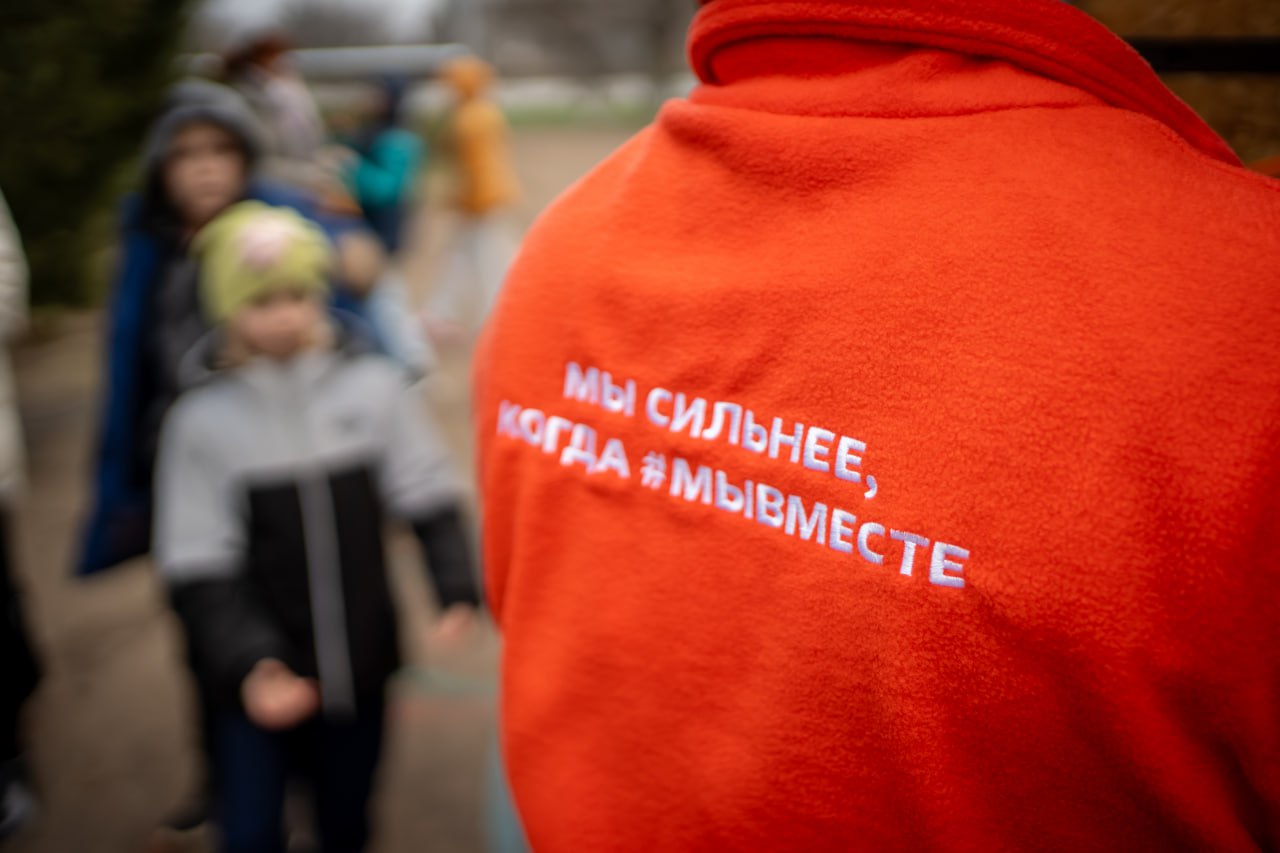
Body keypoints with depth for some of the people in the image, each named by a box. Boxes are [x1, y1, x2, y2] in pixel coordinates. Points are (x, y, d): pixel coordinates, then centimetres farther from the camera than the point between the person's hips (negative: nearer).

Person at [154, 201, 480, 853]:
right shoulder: (203, 418, -11)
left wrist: (458, 590, -16)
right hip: (260, 679, -1)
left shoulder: (373, 385, -8)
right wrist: (247, 665, -22)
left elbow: (429, 499, -2)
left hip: (362, 663, 2)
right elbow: (199, 569, -10)